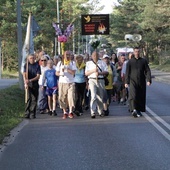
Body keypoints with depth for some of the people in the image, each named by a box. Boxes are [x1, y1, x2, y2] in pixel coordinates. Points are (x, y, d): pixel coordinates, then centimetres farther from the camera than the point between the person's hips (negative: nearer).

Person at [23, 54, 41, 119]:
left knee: (34, 99, 1)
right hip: (28, 84, -2)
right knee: (29, 98, -11)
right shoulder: (26, 65, 2)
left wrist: (30, 80, -17)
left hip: (35, 83, 2)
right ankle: (27, 113, -7)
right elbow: (24, 74, -7)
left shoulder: (37, 65, 3)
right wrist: (25, 83, -23)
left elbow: (38, 76, -3)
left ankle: (32, 114, 8)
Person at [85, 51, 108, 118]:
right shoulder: (88, 63, 12)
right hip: (92, 80, -2)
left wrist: (99, 73, -14)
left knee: (100, 97, 7)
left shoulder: (102, 63, 12)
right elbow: (86, 73, 5)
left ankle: (101, 112, 23)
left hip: (101, 81, 2)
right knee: (93, 96, -17)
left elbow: (106, 72, 4)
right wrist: (93, 71, -11)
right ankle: (93, 112, -20)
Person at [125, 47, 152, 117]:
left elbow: (147, 71, 3)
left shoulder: (144, 61, 6)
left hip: (141, 82, 2)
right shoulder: (130, 62, 5)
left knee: (141, 97, 5)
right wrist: (126, 82, -1)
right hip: (133, 81, -2)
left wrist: (148, 80, -9)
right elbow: (127, 72, 5)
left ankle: (139, 110, 18)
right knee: (133, 95, -18)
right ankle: (134, 110, -26)